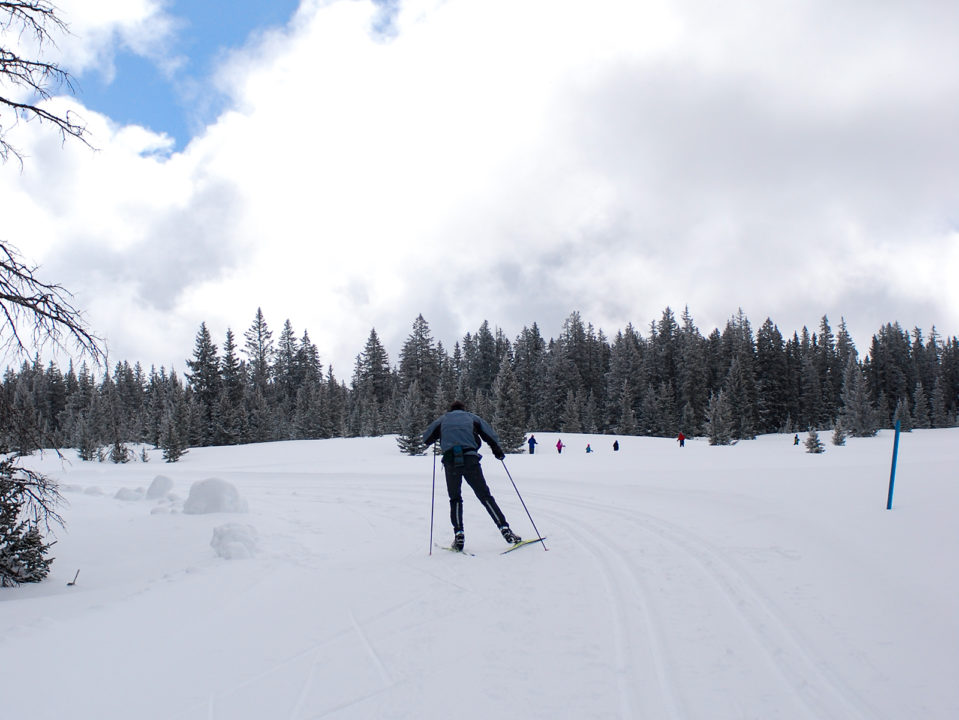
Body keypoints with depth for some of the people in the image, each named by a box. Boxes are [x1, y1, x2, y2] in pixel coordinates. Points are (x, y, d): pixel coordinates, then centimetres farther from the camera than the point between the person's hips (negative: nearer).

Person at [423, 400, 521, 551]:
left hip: (450, 460, 0)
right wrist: (498, 452, 30)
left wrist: (440, 436, 39)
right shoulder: (473, 417, 24)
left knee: (455, 498, 14)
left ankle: (459, 535, 2)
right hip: (470, 458, 0)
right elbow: (492, 437, 15)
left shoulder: (443, 420, 25)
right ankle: (504, 529, -3)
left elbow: (426, 438, 18)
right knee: (484, 495, 4)